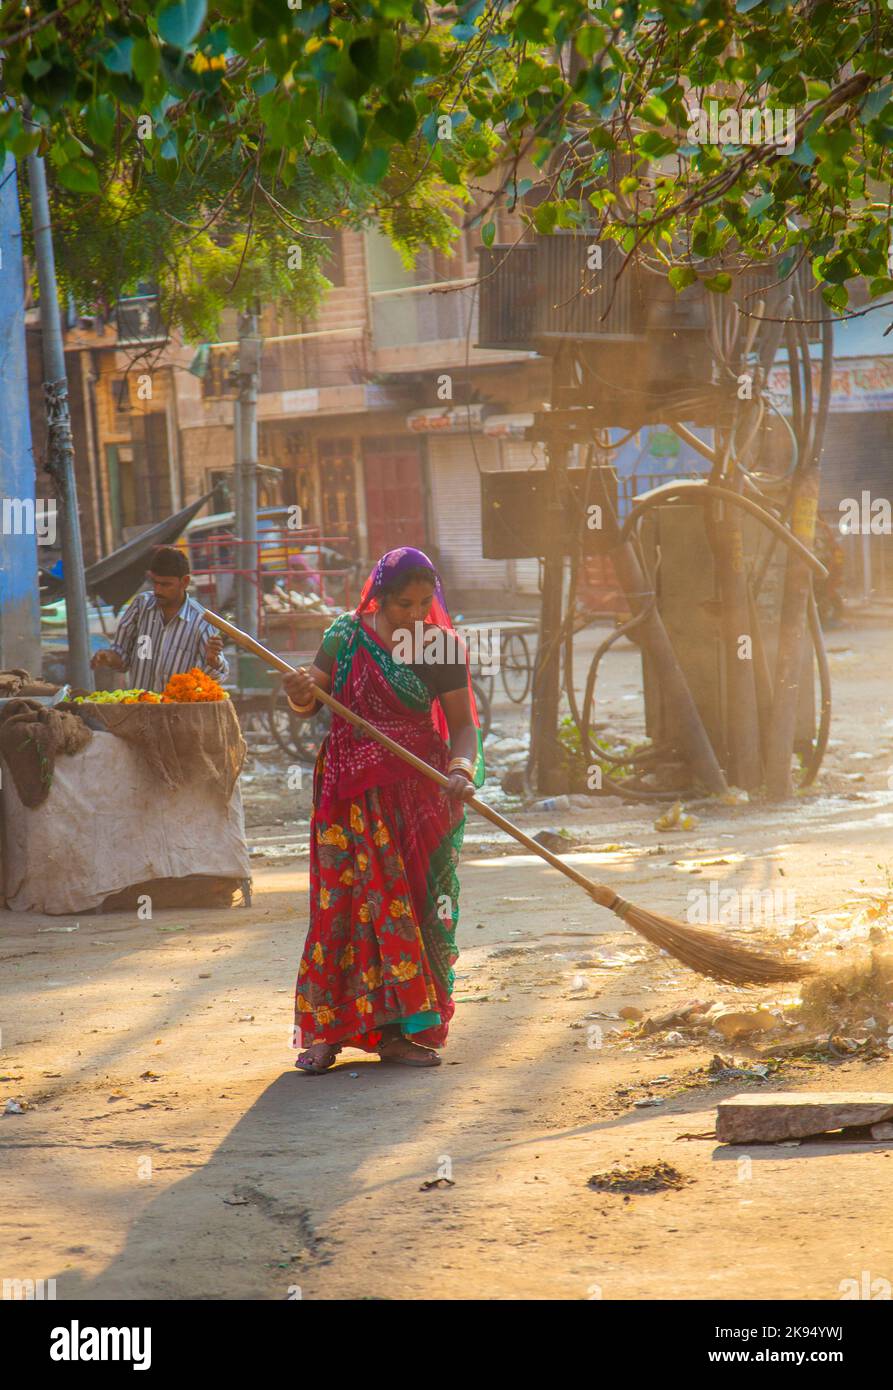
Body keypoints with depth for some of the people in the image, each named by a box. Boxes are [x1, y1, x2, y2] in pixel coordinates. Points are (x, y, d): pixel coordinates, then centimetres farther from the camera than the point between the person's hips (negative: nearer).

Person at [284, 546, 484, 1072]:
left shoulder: (444, 646, -1)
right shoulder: (349, 634, -2)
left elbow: (462, 724, -3)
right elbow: (310, 707, 3)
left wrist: (462, 770, -23)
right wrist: (302, 691, -20)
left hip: (417, 790, 1)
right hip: (352, 788, -1)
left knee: (415, 903, 1)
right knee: (347, 897, -5)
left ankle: (398, 1029, 8)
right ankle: (327, 1032, 0)